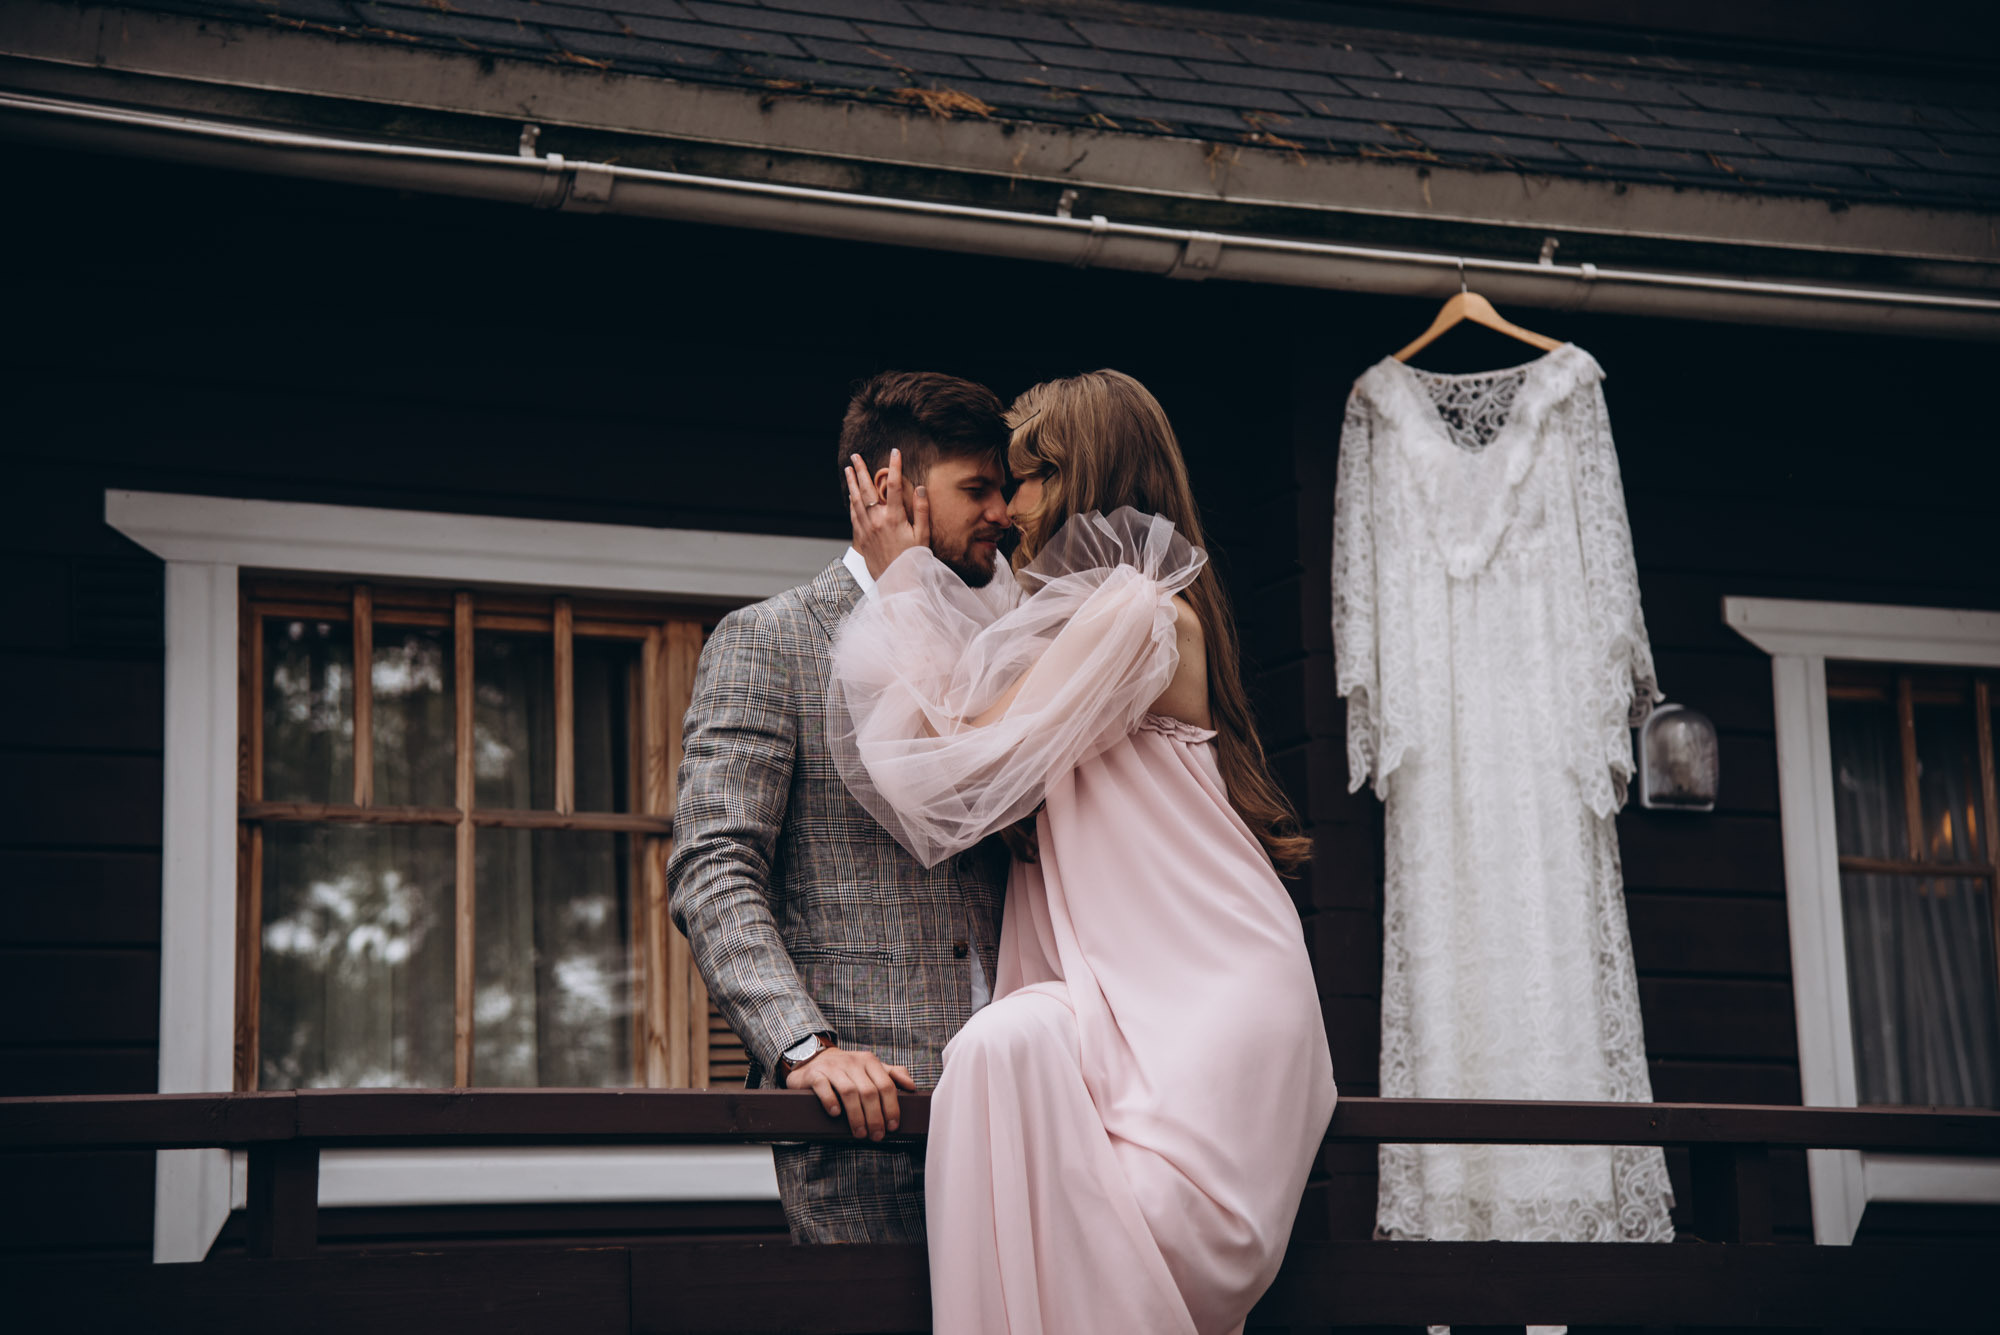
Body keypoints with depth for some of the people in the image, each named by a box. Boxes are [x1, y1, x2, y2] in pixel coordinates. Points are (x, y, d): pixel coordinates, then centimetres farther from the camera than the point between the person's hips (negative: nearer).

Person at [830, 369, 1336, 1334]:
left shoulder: (1138, 611, -6)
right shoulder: (1083, 618, 25)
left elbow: (969, 766, -8)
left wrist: (905, 585, 3)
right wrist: (909, 584, 20)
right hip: (1127, 999, 8)